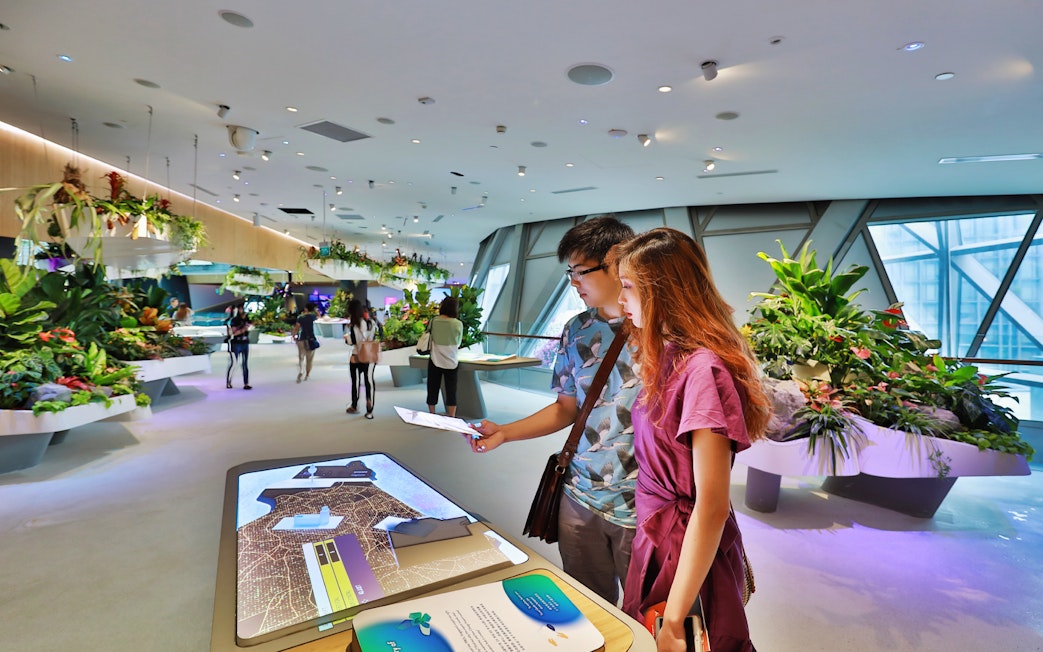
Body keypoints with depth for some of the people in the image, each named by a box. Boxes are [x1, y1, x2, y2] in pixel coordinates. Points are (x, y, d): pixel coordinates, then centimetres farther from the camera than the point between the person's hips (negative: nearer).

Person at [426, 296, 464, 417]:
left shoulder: (433, 321, -5)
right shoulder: (458, 324, -9)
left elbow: (430, 338, 6)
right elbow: (458, 343, 4)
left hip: (435, 361, 2)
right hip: (451, 362, -1)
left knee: (433, 390, 13)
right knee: (451, 391, 7)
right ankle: (451, 418, 11)